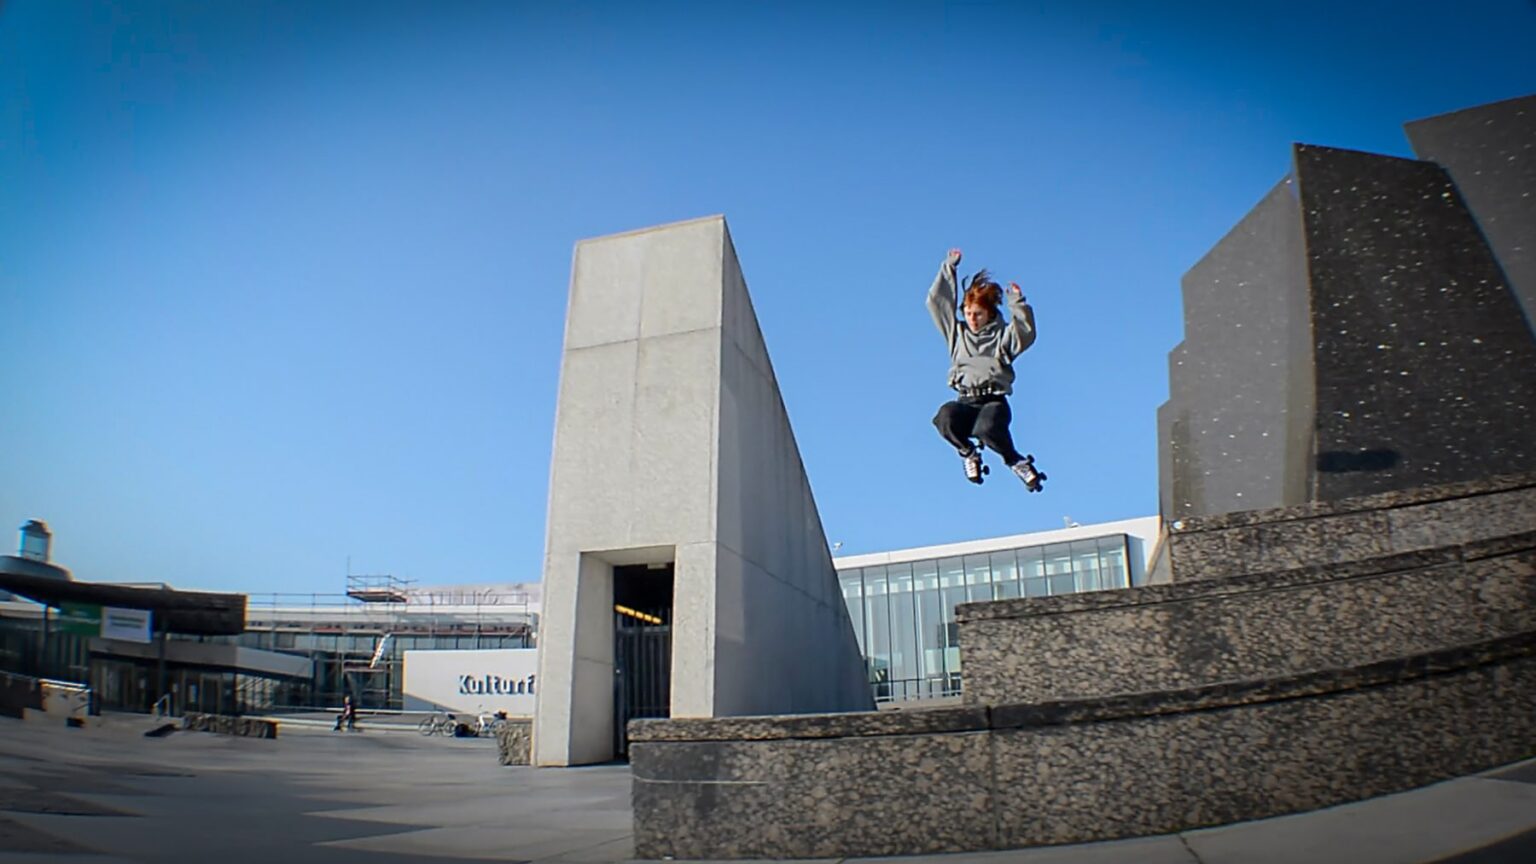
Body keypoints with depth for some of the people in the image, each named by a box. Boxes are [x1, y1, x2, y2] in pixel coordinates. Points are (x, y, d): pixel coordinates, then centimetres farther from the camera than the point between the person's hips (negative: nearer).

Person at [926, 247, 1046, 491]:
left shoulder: (1001, 335, 12)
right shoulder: (957, 333, 20)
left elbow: (1026, 334, -7)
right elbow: (936, 301, 19)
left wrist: (1018, 303, -14)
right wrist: (949, 267, 18)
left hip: (994, 401, -2)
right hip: (965, 402, 2)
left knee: (987, 428, -37)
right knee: (945, 418, -35)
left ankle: (1016, 461, -6)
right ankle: (969, 453, -4)